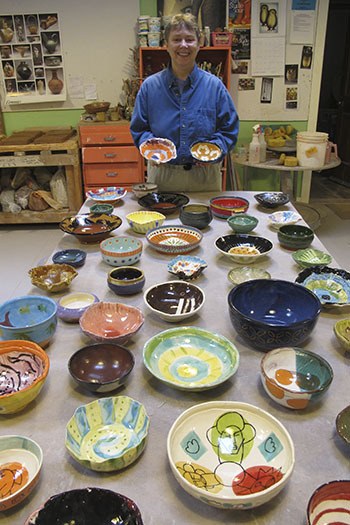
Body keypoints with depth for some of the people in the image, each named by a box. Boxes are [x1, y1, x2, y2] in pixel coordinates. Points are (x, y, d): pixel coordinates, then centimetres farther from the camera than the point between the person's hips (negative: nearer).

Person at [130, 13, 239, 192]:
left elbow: (229, 131, 3)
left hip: (204, 175, 0)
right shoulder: (150, 86, 1)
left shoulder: (214, 86, 1)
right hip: (162, 175, 0)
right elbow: (139, 129, 6)